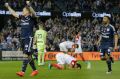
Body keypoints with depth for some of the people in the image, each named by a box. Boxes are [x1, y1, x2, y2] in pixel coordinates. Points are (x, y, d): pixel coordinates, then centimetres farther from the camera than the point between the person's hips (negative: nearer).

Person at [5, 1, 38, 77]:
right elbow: (14, 13, 25)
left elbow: (33, 13, -26)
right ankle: (35, 70, 20)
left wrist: (29, 5, -41)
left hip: (29, 38, -7)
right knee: (29, 56, 10)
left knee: (26, 54, -14)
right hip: (23, 38, 7)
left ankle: (23, 71, -20)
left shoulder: (31, 17, -4)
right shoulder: (22, 17, 13)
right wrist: (8, 6, 28)